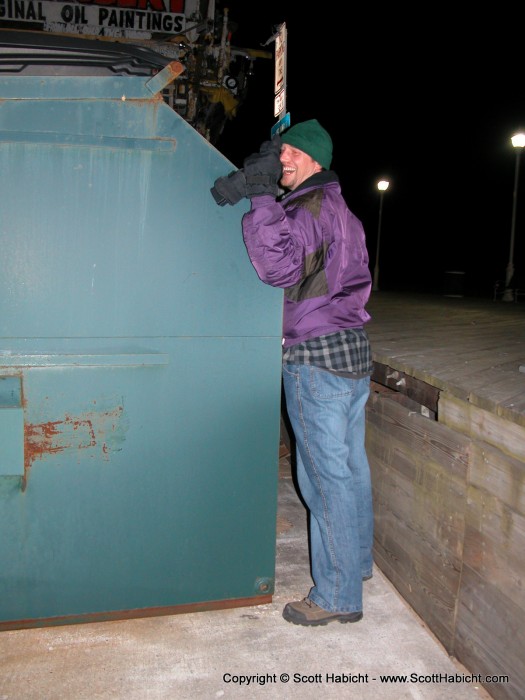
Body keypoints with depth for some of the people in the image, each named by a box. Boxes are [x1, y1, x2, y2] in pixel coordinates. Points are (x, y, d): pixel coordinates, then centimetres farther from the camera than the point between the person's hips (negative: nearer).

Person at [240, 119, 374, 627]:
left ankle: (338, 597, 8)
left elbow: (279, 265, -25)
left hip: (317, 355, -10)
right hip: (352, 349, 10)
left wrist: (262, 197, -20)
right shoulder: (338, 208, 20)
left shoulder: (312, 205, -11)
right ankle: (357, 561, 34)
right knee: (350, 464, 18)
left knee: (326, 474, -3)